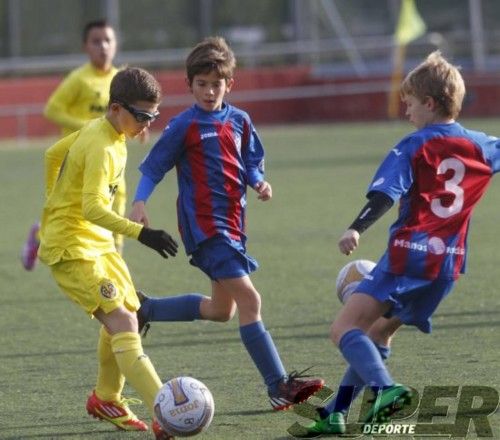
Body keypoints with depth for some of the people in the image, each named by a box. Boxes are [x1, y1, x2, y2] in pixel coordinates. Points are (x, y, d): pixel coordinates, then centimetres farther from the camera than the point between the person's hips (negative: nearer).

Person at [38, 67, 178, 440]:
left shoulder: (95, 129, 7)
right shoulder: (102, 148, -23)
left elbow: (53, 154, 23)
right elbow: (93, 208, -35)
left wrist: (57, 204, 33)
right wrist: (141, 233, -44)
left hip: (97, 242, 10)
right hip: (71, 247, -10)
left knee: (125, 316, 16)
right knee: (122, 322, -20)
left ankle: (107, 399, 36)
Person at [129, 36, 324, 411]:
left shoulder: (239, 121, 9)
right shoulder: (185, 126, -7)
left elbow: (252, 163, 17)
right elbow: (154, 167, -3)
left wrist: (259, 182, -5)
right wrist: (140, 202, -17)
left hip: (232, 222, 8)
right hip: (204, 225, -8)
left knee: (222, 309, 19)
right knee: (248, 299, -15)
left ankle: (145, 309, 34)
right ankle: (280, 387, -16)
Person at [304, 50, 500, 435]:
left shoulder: (414, 147, -5)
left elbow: (385, 194, -19)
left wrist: (356, 230, -30)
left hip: (407, 256, -7)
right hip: (448, 265, 7)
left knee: (345, 329, -11)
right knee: (379, 332, 21)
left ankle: (385, 388, -36)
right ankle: (335, 414, 17)